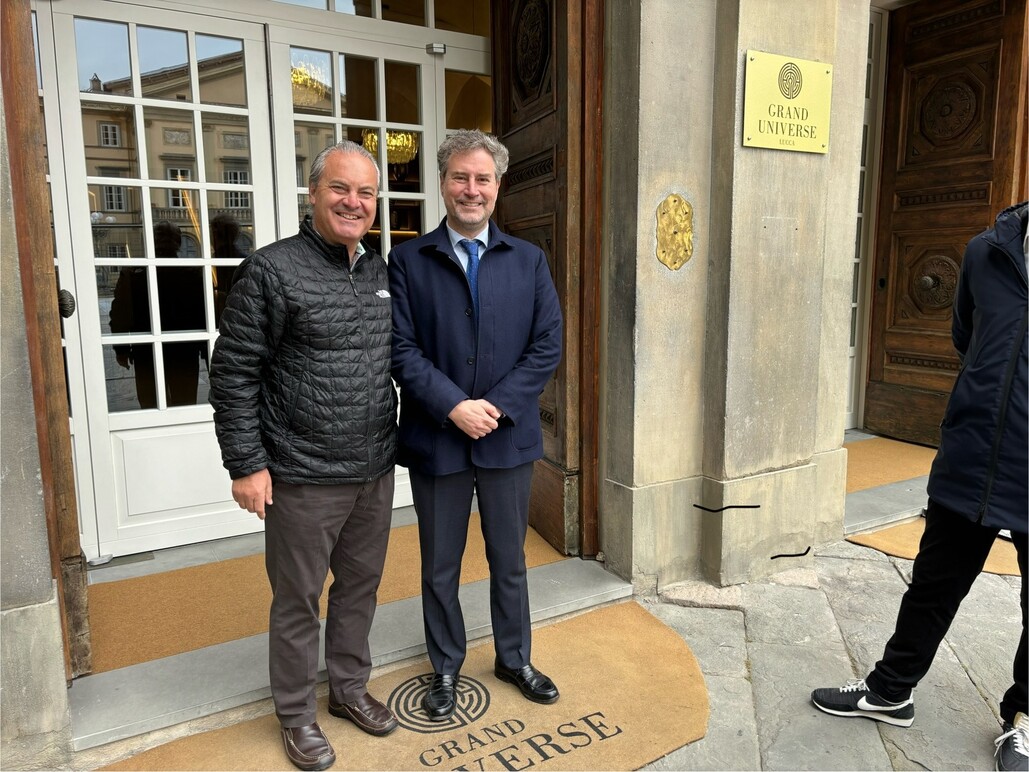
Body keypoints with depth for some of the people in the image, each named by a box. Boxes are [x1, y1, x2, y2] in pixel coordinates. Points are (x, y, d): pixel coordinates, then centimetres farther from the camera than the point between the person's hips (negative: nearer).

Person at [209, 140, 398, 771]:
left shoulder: (382, 273, 8)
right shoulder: (272, 270, -10)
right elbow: (233, 374, -10)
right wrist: (246, 464, -12)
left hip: (376, 472, 6)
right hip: (304, 479, -5)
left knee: (360, 586, 19)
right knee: (298, 601, 11)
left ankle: (350, 687, 41)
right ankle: (297, 715, 33)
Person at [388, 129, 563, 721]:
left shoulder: (529, 260, 4)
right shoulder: (408, 261, -1)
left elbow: (548, 346, -2)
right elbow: (402, 350, -7)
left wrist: (496, 406, -12)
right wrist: (453, 407, -18)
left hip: (509, 437, 2)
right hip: (436, 439, -1)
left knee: (509, 559, 17)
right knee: (440, 565, 14)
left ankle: (515, 659, 39)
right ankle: (446, 668, 36)